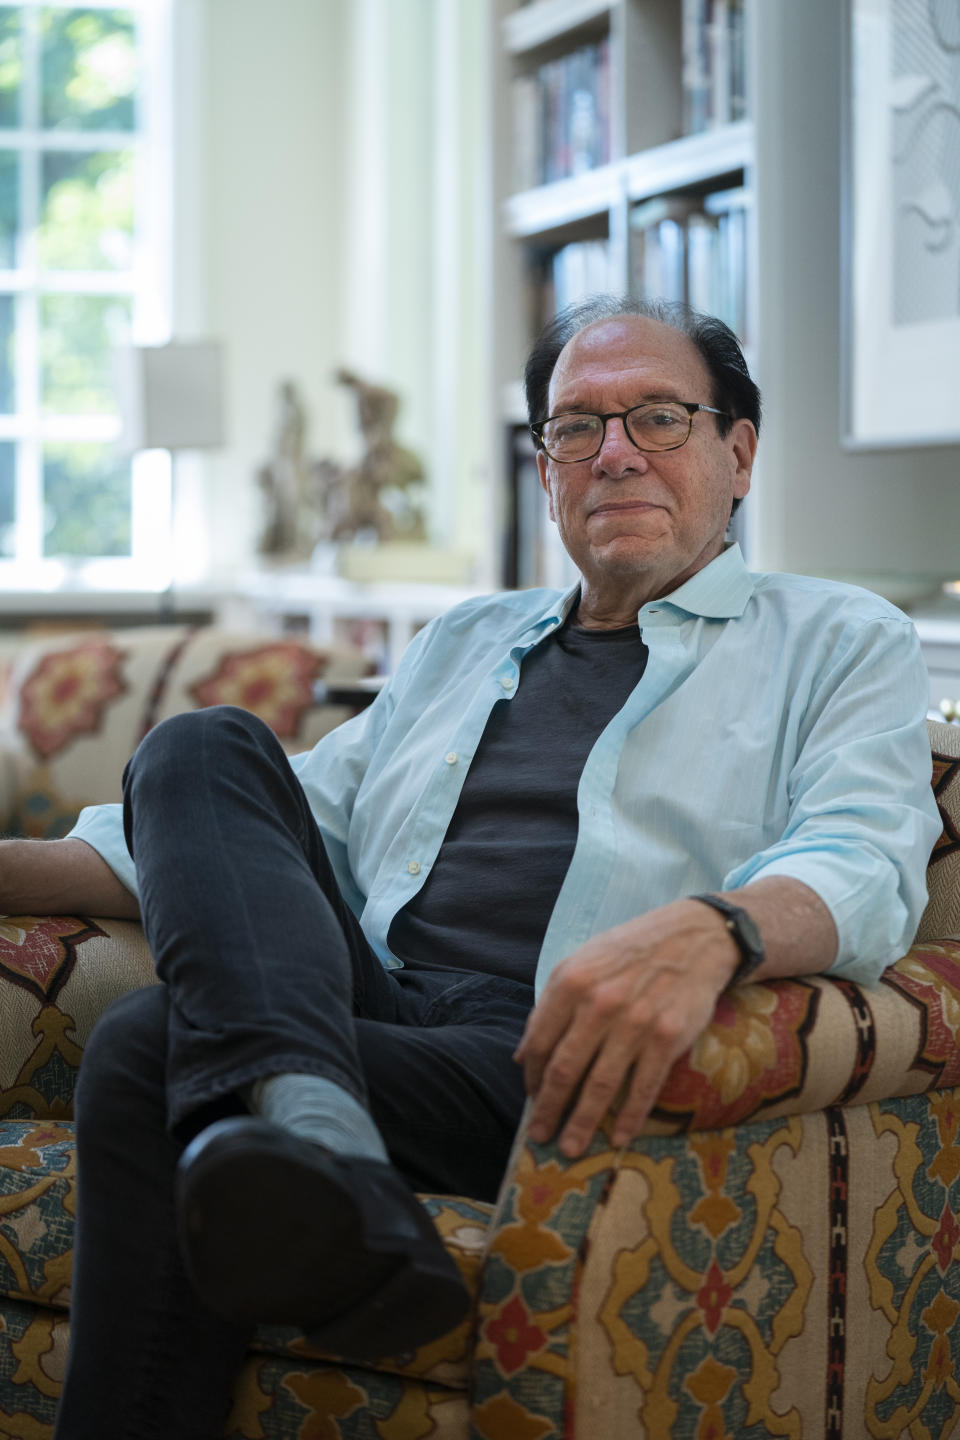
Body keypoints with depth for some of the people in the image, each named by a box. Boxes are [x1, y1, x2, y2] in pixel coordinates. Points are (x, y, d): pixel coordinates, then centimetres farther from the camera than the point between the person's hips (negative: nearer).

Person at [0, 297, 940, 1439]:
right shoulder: (464, 642, 30)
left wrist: (706, 933, -35)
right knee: (202, 749, -20)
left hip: (547, 1059, -6)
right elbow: (297, 824, 28)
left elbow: (864, 866, -9)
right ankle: (319, 1138, -40)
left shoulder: (841, 644, 11)